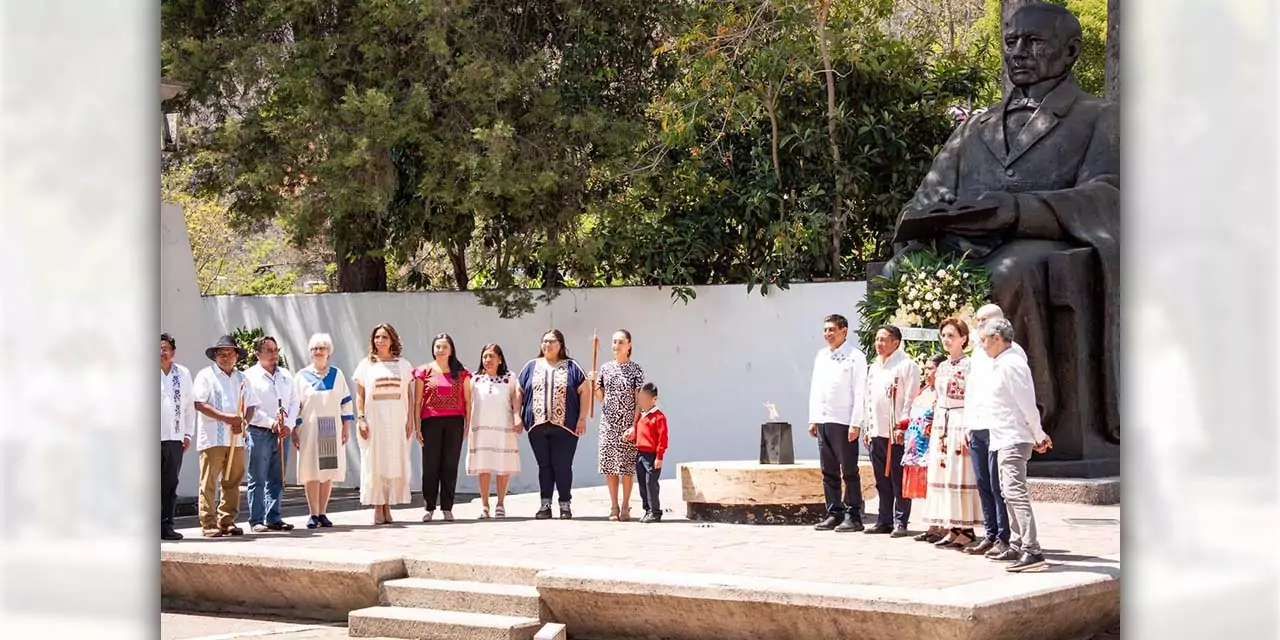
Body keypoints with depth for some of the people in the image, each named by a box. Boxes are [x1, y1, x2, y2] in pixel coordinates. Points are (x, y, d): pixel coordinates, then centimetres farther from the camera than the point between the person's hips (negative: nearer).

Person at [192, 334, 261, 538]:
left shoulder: (242, 379, 18)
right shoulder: (206, 375, 1)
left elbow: (252, 406, 16)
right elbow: (199, 403, -9)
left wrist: (244, 422, -5)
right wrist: (225, 417, -17)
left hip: (236, 438, 5)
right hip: (212, 438, -5)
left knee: (233, 481, 7)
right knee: (209, 482, -5)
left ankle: (227, 521, 14)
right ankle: (208, 524, -4)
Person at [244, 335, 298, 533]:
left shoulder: (286, 375, 14)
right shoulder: (250, 376, -3)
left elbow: (294, 402, 13)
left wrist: (288, 425, -2)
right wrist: (271, 423, -15)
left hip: (282, 434, 5)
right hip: (259, 434, -5)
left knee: (277, 479, 8)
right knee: (257, 479, -2)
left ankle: (274, 518, 14)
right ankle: (257, 520, 1)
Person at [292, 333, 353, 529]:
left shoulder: (337, 374, 9)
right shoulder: (301, 377, 4)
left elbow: (346, 401, 11)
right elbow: (294, 406, 3)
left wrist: (346, 427, 5)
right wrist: (294, 431, -3)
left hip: (332, 431, 2)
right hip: (309, 430, -2)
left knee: (329, 471, 3)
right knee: (311, 472, -3)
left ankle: (322, 513, 10)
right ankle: (313, 514, 4)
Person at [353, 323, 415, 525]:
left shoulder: (403, 365, 10)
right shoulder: (366, 365, 7)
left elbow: (409, 395, 8)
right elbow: (359, 395, 4)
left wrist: (410, 420, 0)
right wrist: (360, 418, -6)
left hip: (397, 422, 1)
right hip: (374, 421, -1)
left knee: (396, 464, 0)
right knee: (374, 464, -2)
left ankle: (388, 508, 5)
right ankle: (378, 509, 0)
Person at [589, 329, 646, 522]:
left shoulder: (636, 370, -2)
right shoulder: (605, 368, 9)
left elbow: (639, 401, -5)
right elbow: (600, 398, 13)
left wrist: (634, 426, -12)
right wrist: (593, 382, -5)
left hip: (627, 424, -3)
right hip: (608, 423, 4)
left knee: (626, 465, -2)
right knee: (609, 464, 3)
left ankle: (625, 506, 6)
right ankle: (614, 506, 11)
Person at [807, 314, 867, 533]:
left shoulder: (854, 357, -6)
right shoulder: (821, 356, 15)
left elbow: (860, 392, -10)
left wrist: (855, 424, -15)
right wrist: (813, 419, 12)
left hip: (843, 422, -7)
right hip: (823, 421, 7)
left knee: (849, 472, -3)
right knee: (828, 471, 11)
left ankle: (853, 516, 2)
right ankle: (834, 514, 18)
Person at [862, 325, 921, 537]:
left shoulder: (906, 365, -5)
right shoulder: (873, 367, 19)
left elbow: (910, 398, -10)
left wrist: (902, 427, -15)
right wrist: (867, 428, 17)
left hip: (896, 433, -7)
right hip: (876, 432, 7)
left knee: (899, 479, -4)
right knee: (882, 480, 10)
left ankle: (900, 522, -1)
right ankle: (884, 520, 15)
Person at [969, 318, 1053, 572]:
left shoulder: (1011, 365, -15)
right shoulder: (999, 365, 16)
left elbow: (1026, 404, -17)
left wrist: (1038, 435, -8)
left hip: (1014, 439, -11)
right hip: (1005, 439, 11)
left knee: (1016, 492, -17)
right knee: (1010, 493, 16)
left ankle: (1032, 551, -23)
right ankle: (1016, 546, 23)